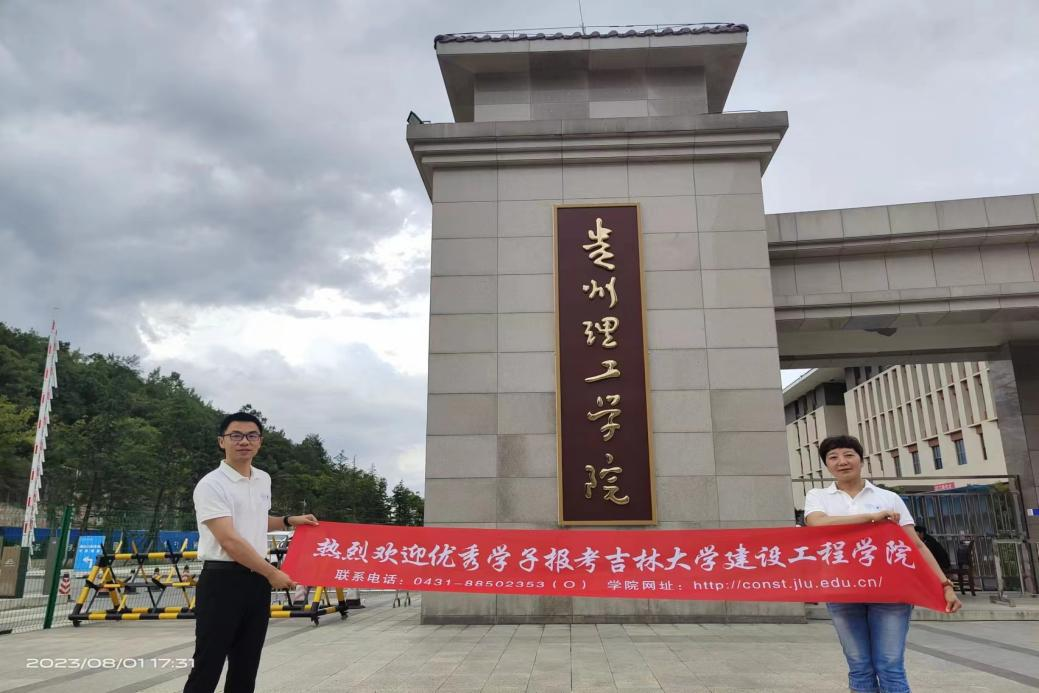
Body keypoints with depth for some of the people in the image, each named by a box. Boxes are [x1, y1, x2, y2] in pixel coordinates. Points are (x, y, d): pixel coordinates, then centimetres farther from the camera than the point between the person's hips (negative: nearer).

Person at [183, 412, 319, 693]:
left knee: (246, 668, 13)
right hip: (221, 581, -7)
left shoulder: (264, 480, 11)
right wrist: (272, 573, -17)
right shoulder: (211, 485, -14)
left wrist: (289, 521, 17)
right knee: (208, 667, -1)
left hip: (256, 580, 7)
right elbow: (230, 541, -20)